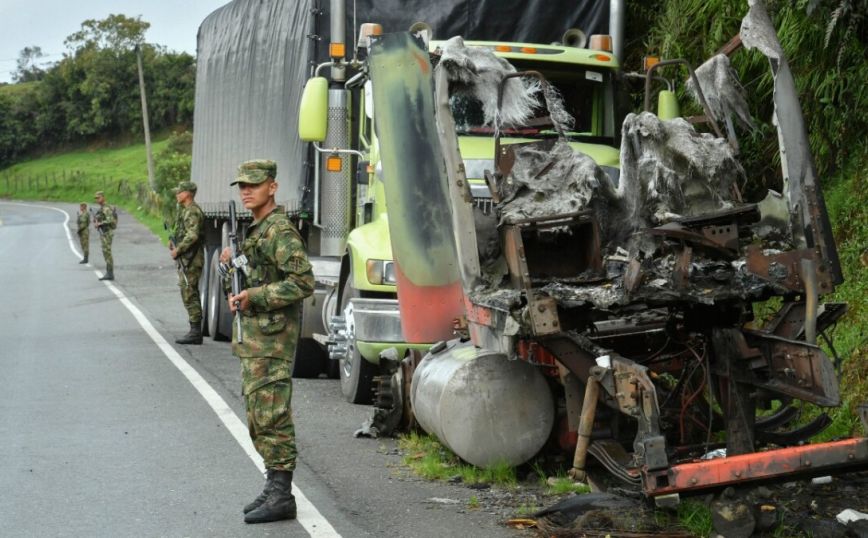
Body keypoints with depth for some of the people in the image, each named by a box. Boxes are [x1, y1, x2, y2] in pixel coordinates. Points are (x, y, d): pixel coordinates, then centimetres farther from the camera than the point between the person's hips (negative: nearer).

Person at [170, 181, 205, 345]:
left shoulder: (192, 211, -15)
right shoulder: (186, 210, 18)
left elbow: (192, 236, -25)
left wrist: (177, 250, -18)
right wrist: (175, 243, 9)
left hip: (190, 260, -10)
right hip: (186, 259, 10)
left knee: (189, 294, -9)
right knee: (190, 294, 12)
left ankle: (195, 333, -8)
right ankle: (195, 331, 17)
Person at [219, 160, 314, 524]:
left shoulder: (280, 231, -14)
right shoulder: (255, 231, 18)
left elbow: (303, 282, -22)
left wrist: (253, 297, -22)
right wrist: (232, 264, 11)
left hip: (271, 340, -11)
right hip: (252, 338, 11)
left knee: (271, 418, -10)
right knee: (258, 418, 13)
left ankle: (281, 497, -6)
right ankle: (274, 488, 20)